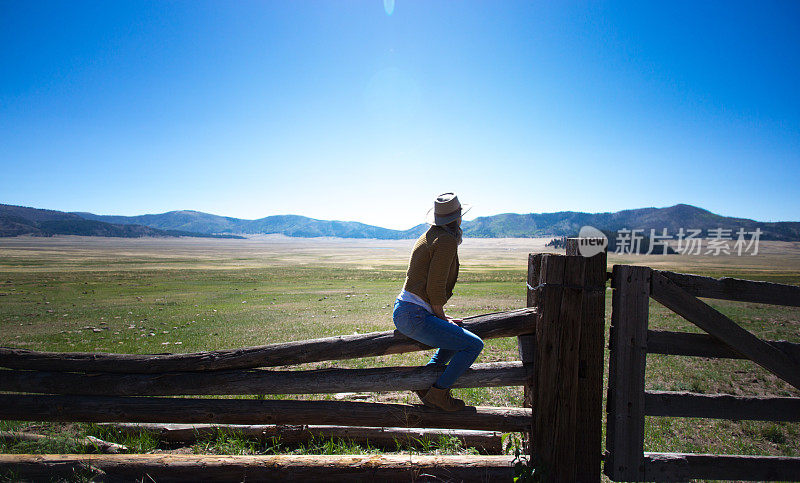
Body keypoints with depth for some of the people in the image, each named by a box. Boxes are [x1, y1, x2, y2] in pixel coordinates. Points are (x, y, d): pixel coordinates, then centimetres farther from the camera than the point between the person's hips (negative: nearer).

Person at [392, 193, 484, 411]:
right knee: (474, 345, -7)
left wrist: (441, 316, 17)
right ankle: (438, 393, 2)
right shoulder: (447, 240, -13)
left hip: (403, 311, 10)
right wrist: (441, 316, -2)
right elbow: (435, 288, -17)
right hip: (414, 317, -10)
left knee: (459, 331, 27)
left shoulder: (430, 236, 16)